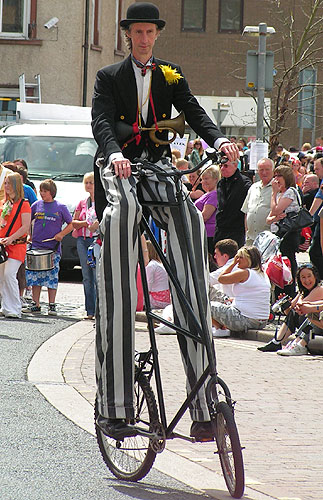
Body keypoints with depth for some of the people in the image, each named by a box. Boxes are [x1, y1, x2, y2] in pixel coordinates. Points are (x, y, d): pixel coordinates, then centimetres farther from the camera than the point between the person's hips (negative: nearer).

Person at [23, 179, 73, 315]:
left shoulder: (60, 207, 2)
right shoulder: (36, 205, 9)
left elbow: (70, 225, 7)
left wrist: (61, 234, -9)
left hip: (53, 248, -2)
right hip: (36, 247, 2)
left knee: (52, 277, -2)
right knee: (35, 277, 1)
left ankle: (52, 305, 5)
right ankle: (35, 305, 8)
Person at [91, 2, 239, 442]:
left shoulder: (171, 77, 20)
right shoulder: (110, 77, 12)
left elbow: (194, 112, 5)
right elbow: (101, 120, -6)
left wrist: (220, 141, -17)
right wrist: (114, 154, -27)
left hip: (158, 166, 3)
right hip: (119, 167, -2)